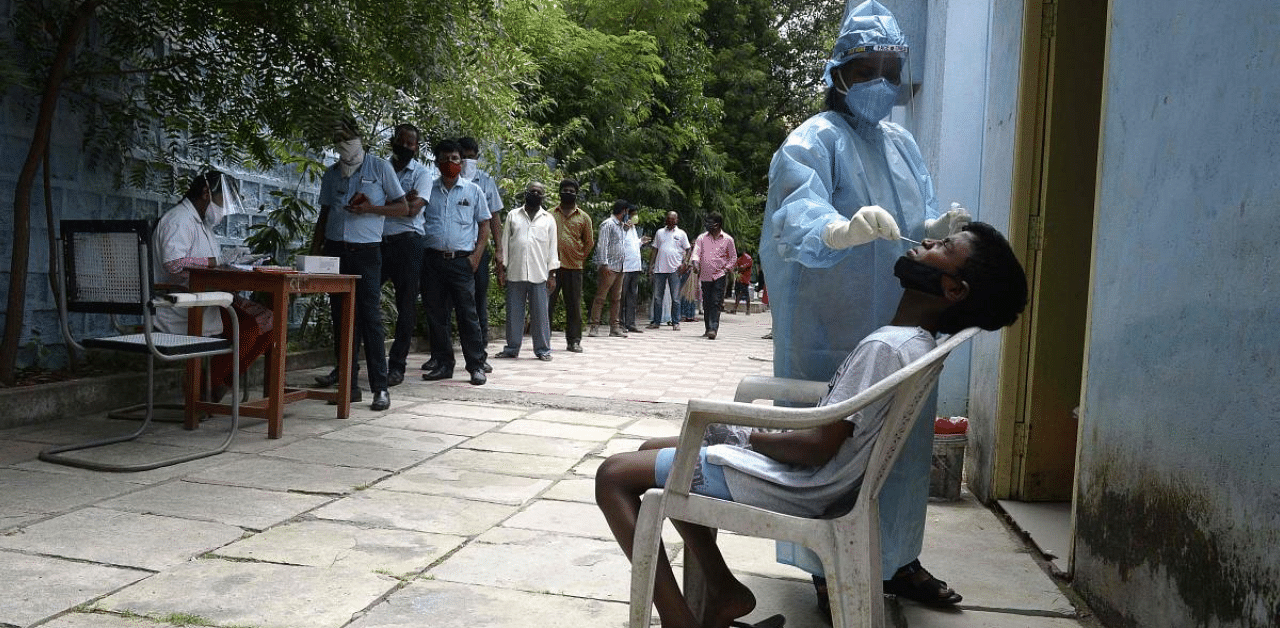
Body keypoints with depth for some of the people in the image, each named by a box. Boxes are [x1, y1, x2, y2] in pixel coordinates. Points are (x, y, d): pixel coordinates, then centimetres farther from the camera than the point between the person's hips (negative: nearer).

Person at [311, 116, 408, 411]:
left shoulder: (380, 167, 5)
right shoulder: (331, 173, 17)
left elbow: (403, 208, 4)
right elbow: (324, 214, 21)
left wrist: (370, 208, -12)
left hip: (366, 251, -4)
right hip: (336, 250, 4)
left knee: (370, 317, -9)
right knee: (341, 317, 4)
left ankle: (380, 387, -7)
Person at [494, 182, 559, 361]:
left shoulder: (548, 219, 11)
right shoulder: (513, 215, 12)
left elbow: (552, 247, 9)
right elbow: (505, 243, 11)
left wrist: (551, 272, 2)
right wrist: (502, 269, 4)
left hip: (539, 274, -1)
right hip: (515, 273, 1)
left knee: (540, 313, 0)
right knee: (514, 312, 4)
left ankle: (542, 349, 6)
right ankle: (512, 348, 13)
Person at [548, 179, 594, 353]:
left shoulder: (583, 217, 10)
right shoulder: (550, 215, 9)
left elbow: (589, 242, 14)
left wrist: (580, 259, 6)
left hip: (574, 267, 0)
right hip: (552, 266, 0)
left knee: (574, 306, 4)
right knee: (547, 303, -1)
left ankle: (573, 341, 10)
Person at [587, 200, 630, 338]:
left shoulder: (621, 226, 20)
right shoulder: (608, 224, -8)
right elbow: (602, 245, -15)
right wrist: (604, 264, -21)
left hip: (619, 268, 9)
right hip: (609, 268, -9)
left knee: (616, 298, 9)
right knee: (600, 297, -8)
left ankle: (615, 327, 12)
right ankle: (594, 326, -7)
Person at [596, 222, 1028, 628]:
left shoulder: (886, 347, -23)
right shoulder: (918, 343, 7)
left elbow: (819, 447, -23)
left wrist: (754, 437, -6)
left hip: (787, 487, -10)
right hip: (802, 477, 10)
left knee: (614, 475, -7)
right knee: (654, 451, 21)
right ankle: (723, 590, 16)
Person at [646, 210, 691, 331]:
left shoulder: (681, 234, 8)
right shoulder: (660, 232, 16)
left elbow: (687, 250, 7)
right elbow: (655, 249, 18)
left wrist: (684, 263, -7)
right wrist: (652, 264, 9)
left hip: (675, 269, -3)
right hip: (660, 268, 3)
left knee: (675, 298, -1)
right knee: (657, 297, 4)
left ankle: (675, 322, 4)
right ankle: (656, 321, 10)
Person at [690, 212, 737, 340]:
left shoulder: (727, 239, 5)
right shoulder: (702, 238, 8)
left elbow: (733, 257, 13)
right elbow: (696, 252, -1)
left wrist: (726, 269, 0)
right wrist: (695, 263, -21)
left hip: (719, 276, -3)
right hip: (705, 275, 3)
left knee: (716, 303, -13)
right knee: (706, 303, 6)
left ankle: (713, 329, -18)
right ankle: (708, 328, 17)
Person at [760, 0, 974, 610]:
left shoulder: (901, 142, 16)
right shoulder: (814, 140, -7)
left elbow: (918, 222, 12)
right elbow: (796, 213, -26)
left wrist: (938, 229, -12)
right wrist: (840, 230, -47)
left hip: (899, 326, 7)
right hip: (832, 330, -7)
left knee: (900, 441, 13)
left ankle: (898, 558, 29)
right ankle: (828, 573, 15)